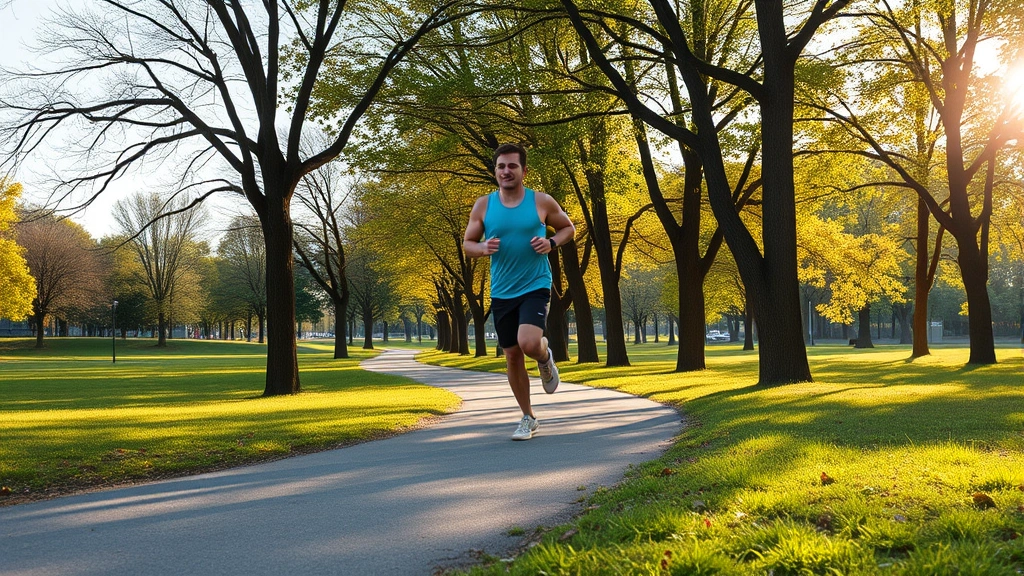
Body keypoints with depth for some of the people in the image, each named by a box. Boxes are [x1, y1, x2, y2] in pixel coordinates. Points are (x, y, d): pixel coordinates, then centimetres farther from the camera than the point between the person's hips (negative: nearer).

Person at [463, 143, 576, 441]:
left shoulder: (542, 202, -4)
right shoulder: (483, 205, 1)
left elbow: (569, 228, 10)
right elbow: (467, 244, 9)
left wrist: (552, 243, -10)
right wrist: (483, 248, -14)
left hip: (535, 286, -3)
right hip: (501, 292, 3)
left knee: (528, 343, -25)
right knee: (512, 355, 8)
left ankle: (545, 356, 14)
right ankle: (528, 418, 26)